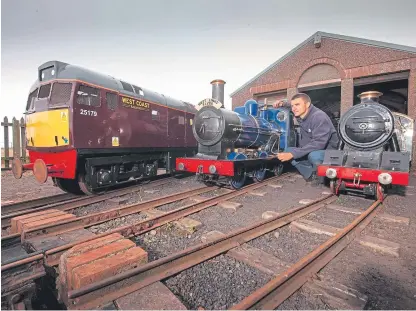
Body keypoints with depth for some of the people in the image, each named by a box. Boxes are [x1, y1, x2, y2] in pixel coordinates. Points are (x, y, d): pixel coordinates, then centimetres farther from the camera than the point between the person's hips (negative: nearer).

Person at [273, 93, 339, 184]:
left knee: (313, 155, -37)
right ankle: (313, 175, -3)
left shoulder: (319, 117, -24)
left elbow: (319, 143, -34)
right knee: (288, 151, -7)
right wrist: (283, 103, 2)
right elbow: (294, 107, 25)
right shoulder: (300, 116, 0)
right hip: (310, 151, 8)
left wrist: (293, 153, -37)